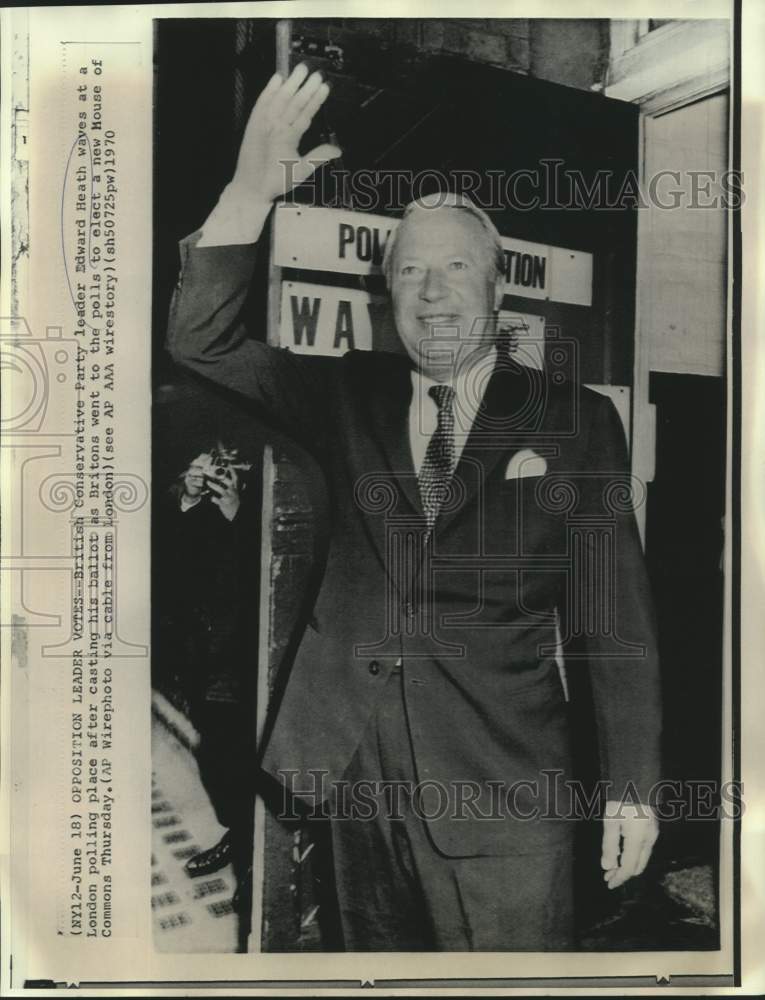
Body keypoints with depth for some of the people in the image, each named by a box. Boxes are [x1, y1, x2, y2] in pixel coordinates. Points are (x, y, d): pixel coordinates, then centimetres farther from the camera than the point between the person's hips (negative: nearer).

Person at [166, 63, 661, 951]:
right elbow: (200, 341, -3)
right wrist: (250, 192, -17)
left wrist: (630, 789, -3)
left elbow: (614, 619, -3)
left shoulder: (574, 421, -2)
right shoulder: (349, 396, 5)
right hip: (357, 772, 3)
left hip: (502, 789, -2)